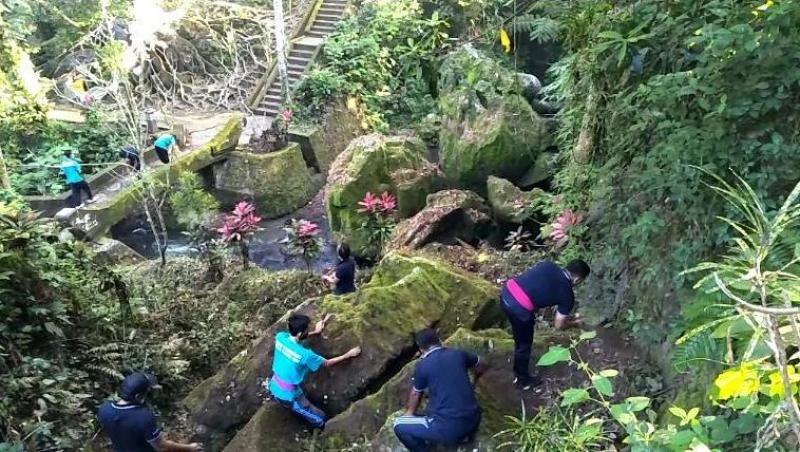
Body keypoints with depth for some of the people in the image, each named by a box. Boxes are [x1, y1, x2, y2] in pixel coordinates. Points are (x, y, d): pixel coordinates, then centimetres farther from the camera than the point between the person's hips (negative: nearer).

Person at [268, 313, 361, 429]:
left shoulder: (280, 337, -13)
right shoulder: (305, 355, -28)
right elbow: (327, 364, -11)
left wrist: (315, 332, 17)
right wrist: (348, 355, 1)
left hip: (274, 388, 6)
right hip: (288, 397, -6)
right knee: (320, 420, 8)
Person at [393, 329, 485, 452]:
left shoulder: (422, 366, -2)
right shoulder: (459, 354, 6)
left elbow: (415, 395, 16)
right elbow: (480, 368, 27)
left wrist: (409, 413, 36)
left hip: (450, 429, -5)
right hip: (474, 421, 5)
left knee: (399, 425, 8)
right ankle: (464, 436, 21)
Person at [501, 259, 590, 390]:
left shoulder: (547, 265, 14)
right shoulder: (567, 294, 1)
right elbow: (559, 325, 11)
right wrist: (575, 323, 31)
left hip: (506, 293, 7)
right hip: (519, 308, -7)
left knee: (521, 339, 31)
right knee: (524, 344, 19)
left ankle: (518, 371, 51)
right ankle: (523, 380, 39)